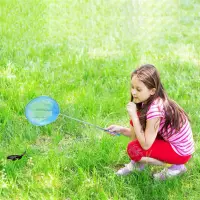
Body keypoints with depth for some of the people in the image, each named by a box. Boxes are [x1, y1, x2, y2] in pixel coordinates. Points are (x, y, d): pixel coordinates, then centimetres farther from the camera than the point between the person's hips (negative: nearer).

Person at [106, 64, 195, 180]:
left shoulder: (155, 109, -31)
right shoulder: (149, 100, -5)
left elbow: (145, 144, -26)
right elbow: (139, 132, 3)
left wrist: (133, 115, -26)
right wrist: (120, 129, -9)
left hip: (181, 151, -8)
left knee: (133, 149, -16)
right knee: (137, 120, -2)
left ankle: (175, 167, 0)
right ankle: (137, 163, 13)